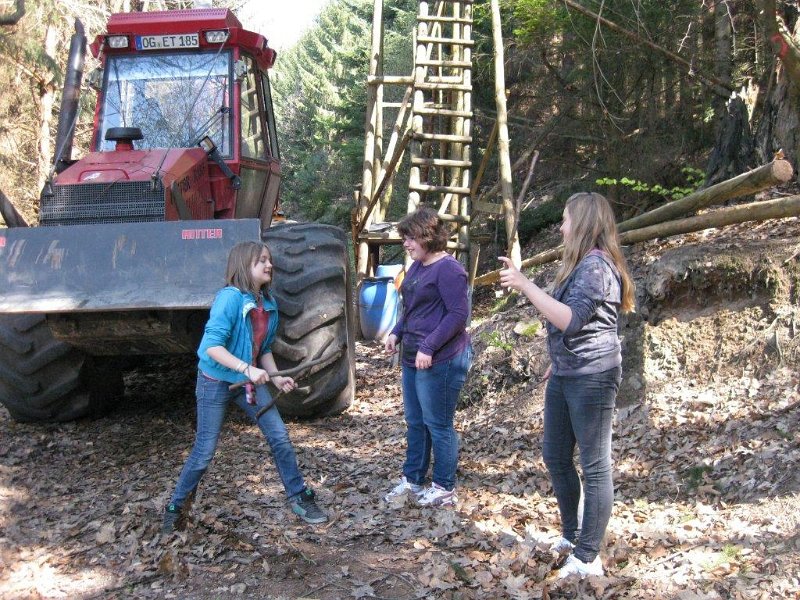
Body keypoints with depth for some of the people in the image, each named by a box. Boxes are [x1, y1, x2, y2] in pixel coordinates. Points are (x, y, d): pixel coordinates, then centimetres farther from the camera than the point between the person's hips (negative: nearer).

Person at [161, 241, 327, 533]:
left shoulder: (268, 304, 1)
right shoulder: (230, 298, -22)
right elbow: (212, 346, -29)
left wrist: (275, 377, -4)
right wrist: (247, 369, -36)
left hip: (249, 381, 6)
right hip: (216, 381, -6)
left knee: (279, 437, 4)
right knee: (204, 451, 1)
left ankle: (299, 497, 19)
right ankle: (176, 506, 22)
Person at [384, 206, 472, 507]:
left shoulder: (448, 269, -16)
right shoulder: (416, 267, 12)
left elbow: (459, 314, -21)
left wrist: (429, 347, -23)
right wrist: (397, 333, 9)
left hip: (440, 361, -9)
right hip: (413, 358, 9)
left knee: (438, 424, 1)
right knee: (415, 421, 16)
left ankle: (444, 489, 15)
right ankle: (412, 479, 29)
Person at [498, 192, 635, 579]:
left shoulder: (596, 265, -16)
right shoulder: (579, 264, 17)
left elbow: (571, 319, -27)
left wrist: (524, 285, -26)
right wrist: (557, 361, 27)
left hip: (591, 377, -11)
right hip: (564, 375, 11)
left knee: (594, 466, -2)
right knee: (555, 456, 16)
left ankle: (588, 558, 6)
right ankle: (571, 536, 30)